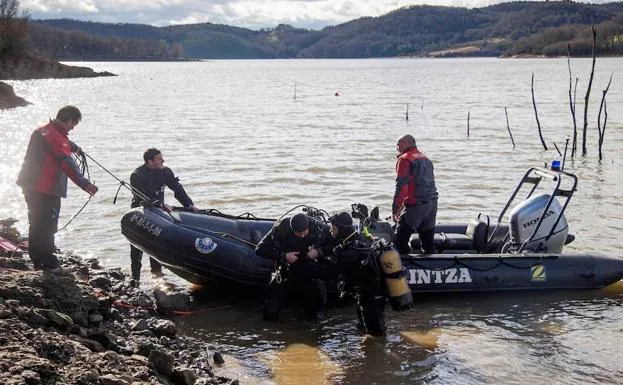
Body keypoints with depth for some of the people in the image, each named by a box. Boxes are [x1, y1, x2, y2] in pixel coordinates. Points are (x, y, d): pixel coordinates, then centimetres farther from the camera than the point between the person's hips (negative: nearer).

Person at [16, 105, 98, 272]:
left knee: (36, 224, 19)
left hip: (30, 186, 10)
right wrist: (84, 183, -41)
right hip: (46, 191, -10)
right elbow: (67, 164, -33)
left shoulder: (43, 130, 13)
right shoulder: (56, 137, -19)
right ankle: (48, 264, 0)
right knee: (47, 227, -4)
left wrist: (75, 147, 54)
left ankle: (36, 260, 30)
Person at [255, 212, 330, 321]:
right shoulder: (280, 229, -20)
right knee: (270, 315, -3)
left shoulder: (317, 227, -17)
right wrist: (284, 256, -25)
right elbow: (260, 250, -15)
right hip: (285, 274, 0)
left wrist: (319, 251, -20)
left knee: (313, 314, -6)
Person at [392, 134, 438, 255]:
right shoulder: (426, 159, 21)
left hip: (416, 205, -9)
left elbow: (401, 186, -14)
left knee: (400, 241, -7)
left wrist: (396, 209, -10)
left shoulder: (405, 159, -5)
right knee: (428, 241, 13)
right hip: (432, 203, 9)